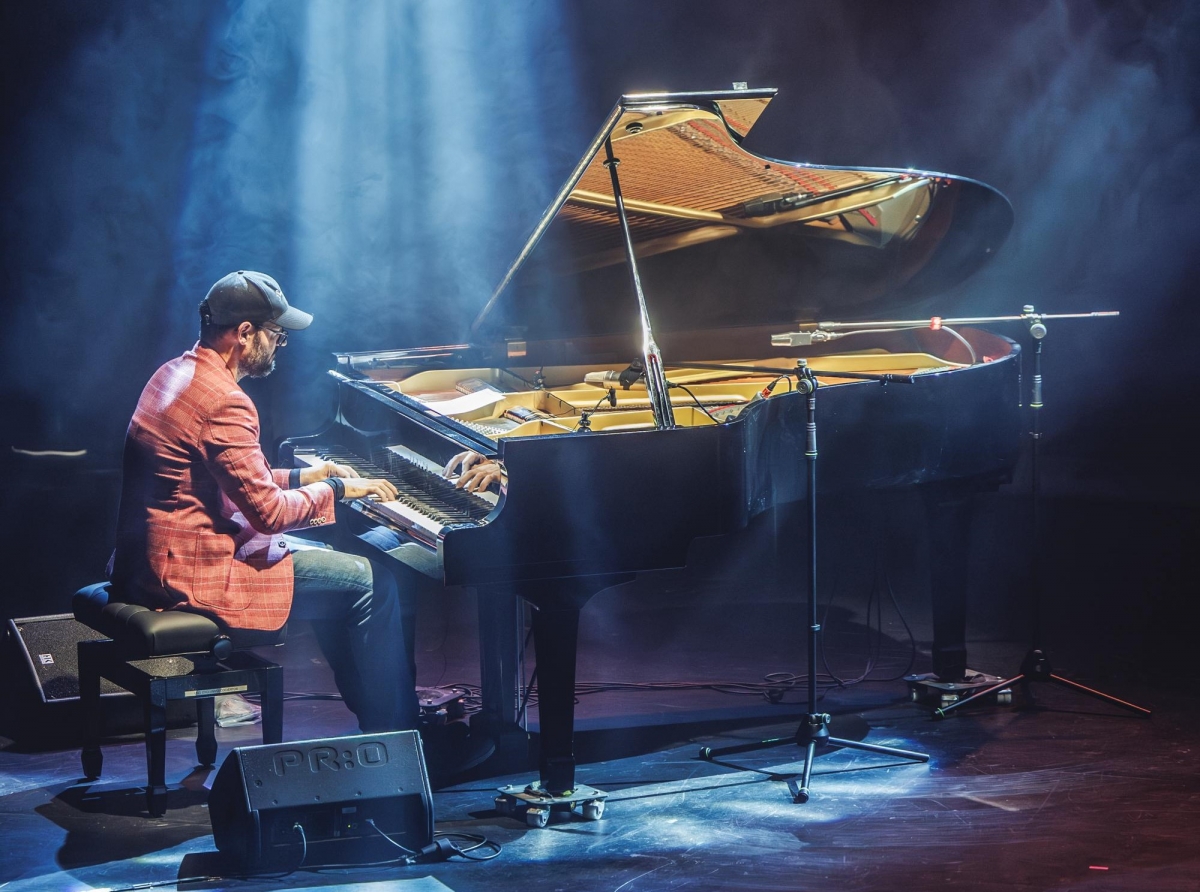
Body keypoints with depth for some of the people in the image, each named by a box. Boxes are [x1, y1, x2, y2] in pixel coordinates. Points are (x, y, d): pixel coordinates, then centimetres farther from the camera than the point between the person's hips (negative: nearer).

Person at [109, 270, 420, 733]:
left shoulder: (175, 374, 11)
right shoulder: (225, 403, -21)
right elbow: (269, 512, -19)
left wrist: (301, 477, 17)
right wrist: (337, 489, -4)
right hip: (192, 573, -11)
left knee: (325, 558, 25)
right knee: (370, 581, -6)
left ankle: (374, 710, 29)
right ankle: (394, 735, 3)